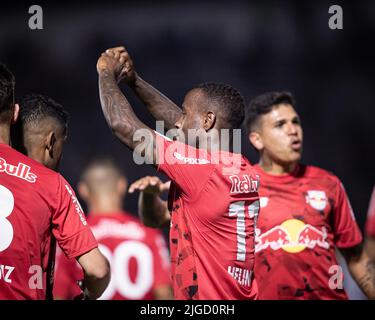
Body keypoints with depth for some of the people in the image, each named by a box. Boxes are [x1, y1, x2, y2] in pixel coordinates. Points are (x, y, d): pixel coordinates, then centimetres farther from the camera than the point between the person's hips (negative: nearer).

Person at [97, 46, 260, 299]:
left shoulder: (201, 168, -17)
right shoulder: (244, 170, 5)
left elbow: (123, 125, -10)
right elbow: (180, 122, 19)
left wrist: (108, 74, 6)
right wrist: (133, 80, 23)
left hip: (205, 294, -8)